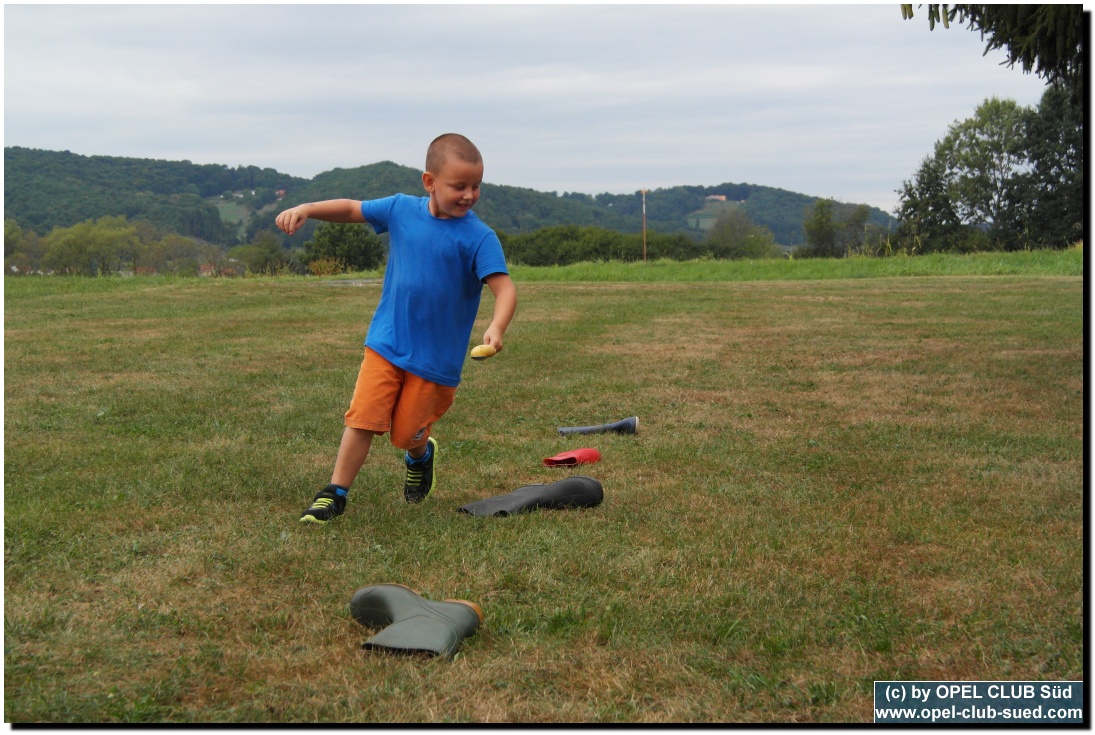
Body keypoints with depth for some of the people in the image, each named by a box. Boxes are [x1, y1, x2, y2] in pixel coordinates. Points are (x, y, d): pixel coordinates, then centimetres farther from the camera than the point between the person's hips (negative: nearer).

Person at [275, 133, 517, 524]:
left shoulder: (479, 237, -14)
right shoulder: (401, 209, -2)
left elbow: (504, 287, -22)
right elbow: (351, 209, 11)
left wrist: (496, 327, -41)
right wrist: (305, 209, -4)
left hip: (436, 357, -2)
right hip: (386, 344, 2)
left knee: (406, 433, 8)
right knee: (363, 417, -6)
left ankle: (421, 456, 44)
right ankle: (336, 493, 7)